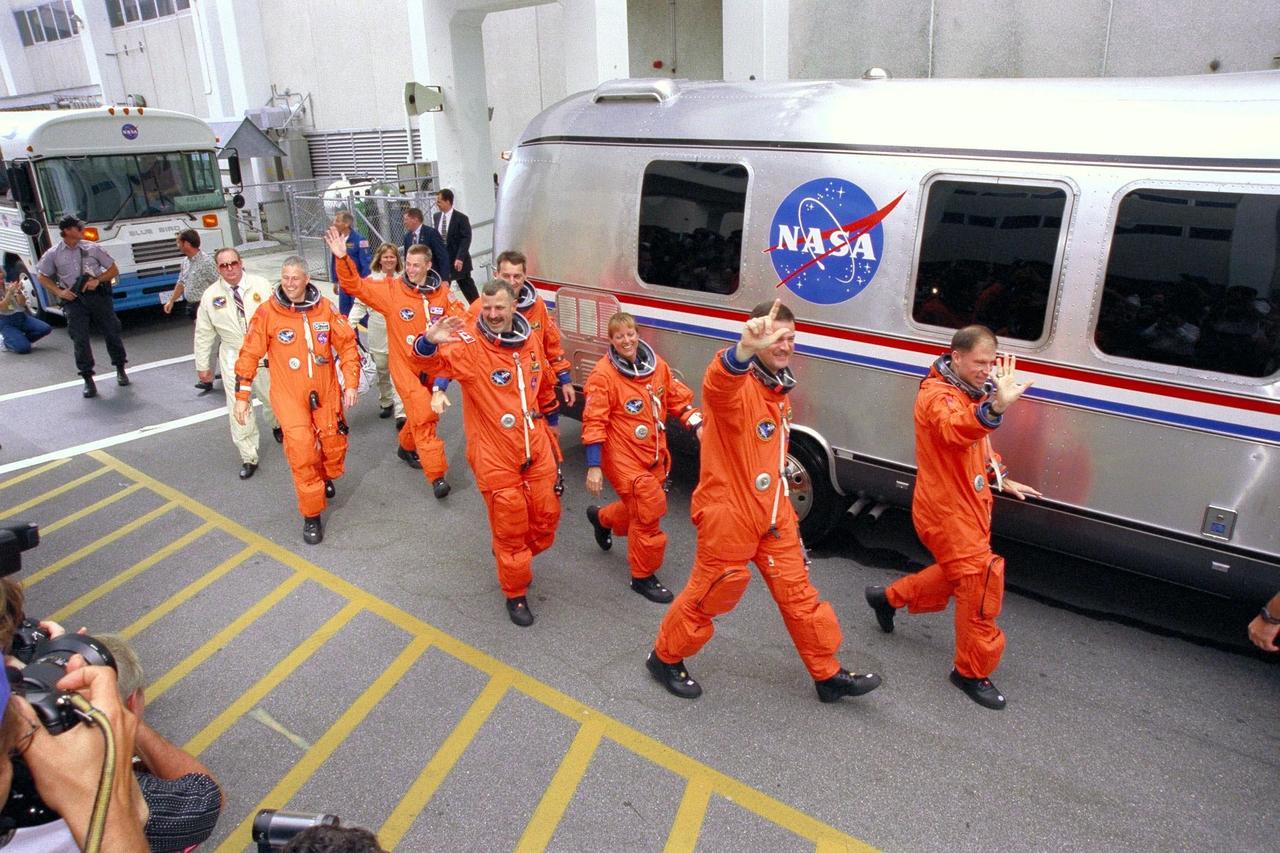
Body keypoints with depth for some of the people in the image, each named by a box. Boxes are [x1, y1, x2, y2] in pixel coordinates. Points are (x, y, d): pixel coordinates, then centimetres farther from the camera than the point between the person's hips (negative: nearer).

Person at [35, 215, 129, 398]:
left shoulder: (93, 248, 4)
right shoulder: (53, 254, 4)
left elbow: (114, 270, 8)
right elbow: (42, 276, 15)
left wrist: (97, 280, -8)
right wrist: (59, 292, 0)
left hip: (98, 295, 1)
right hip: (74, 300, 0)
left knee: (112, 333, 5)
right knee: (80, 339, -4)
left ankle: (120, 369, 26)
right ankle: (88, 379, 2)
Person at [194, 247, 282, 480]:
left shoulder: (260, 285, -7)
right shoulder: (210, 296, -3)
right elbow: (203, 334, 4)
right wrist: (203, 366, 7)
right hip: (234, 358, 0)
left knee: (272, 398, 14)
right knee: (238, 408, 0)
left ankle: (276, 426, 50)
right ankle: (248, 458, 11)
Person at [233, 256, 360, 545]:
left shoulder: (325, 308, -3)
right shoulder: (267, 313, -9)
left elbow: (347, 344, 4)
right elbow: (249, 355, -3)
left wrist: (350, 384, 0)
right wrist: (241, 396, -2)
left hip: (326, 392, 3)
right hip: (289, 395, -2)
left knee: (335, 447, 9)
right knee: (302, 451, -11)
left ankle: (325, 477, 46)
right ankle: (311, 516, 5)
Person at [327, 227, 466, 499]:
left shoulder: (441, 292, -2)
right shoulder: (391, 290, -8)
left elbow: (459, 321, 1)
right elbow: (355, 285, -11)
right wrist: (342, 259, -26)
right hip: (404, 364, -4)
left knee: (425, 413, 18)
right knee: (423, 414, -15)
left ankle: (407, 447, 48)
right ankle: (436, 475, -11)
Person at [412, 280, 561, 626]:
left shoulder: (529, 340, 3)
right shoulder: (469, 344, -15)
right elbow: (433, 361, -32)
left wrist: (549, 419, 29)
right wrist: (429, 342, -54)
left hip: (536, 447, 5)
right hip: (495, 455, -5)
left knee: (546, 514, 16)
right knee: (510, 525, 7)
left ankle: (512, 556, 46)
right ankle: (515, 593, 28)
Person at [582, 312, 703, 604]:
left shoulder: (656, 364, 2)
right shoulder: (604, 374, -14)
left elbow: (678, 398, 10)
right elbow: (594, 422, -15)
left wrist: (698, 424, -6)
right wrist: (594, 467, -18)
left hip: (654, 455, 7)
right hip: (624, 457, -6)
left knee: (642, 508, 19)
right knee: (648, 511, -6)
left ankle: (601, 518, 51)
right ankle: (643, 577, 14)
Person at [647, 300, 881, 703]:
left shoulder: (779, 389, 10)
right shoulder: (736, 384, -19)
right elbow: (718, 383, -47)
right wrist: (744, 348, -68)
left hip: (774, 514, 8)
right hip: (727, 514, -8)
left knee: (798, 592, 16)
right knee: (710, 594, 8)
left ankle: (828, 674, 31)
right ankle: (665, 658, 32)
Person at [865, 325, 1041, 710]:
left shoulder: (972, 392, 10)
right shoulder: (937, 394, -21)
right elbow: (955, 429, -46)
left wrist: (1002, 481, 18)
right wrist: (995, 408, -64)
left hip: (968, 505, 10)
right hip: (947, 509, -10)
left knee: (957, 574, 23)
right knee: (980, 582, -6)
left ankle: (888, 597, 42)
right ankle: (972, 671, 11)